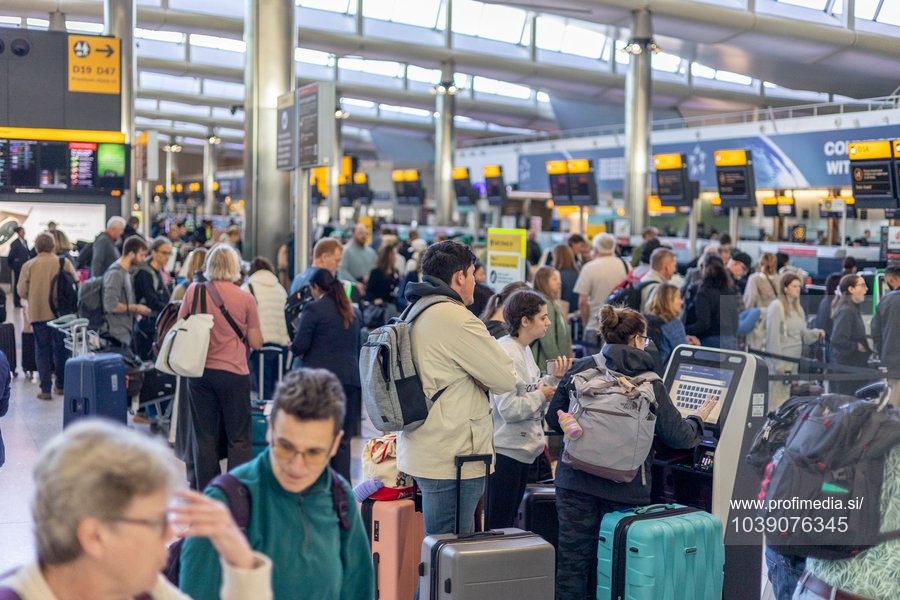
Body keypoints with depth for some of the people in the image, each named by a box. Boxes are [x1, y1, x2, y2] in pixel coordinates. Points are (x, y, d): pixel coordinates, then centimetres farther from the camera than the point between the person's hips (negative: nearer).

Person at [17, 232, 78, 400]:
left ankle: (45, 389, 1)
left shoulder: (28, 265, -6)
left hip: (38, 313, 0)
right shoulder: (64, 263, -6)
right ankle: (60, 385, 25)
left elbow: (22, 291, -6)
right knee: (61, 349, 16)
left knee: (42, 350, 7)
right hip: (61, 312, 1)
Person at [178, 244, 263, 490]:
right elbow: (256, 342, -2)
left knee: (205, 437, 10)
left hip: (200, 371, 2)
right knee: (238, 439, 6)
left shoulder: (194, 291, -3)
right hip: (234, 372, -2)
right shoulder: (245, 298, -7)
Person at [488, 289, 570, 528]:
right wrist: (540, 396, -11)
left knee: (509, 522, 16)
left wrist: (554, 378, 4)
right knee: (498, 525, -3)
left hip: (522, 450, 10)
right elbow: (508, 409, -25)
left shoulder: (525, 350, 10)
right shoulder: (505, 353, -18)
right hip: (505, 452, -10)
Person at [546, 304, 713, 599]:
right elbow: (677, 435, 1)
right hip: (626, 488, -1)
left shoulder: (581, 369, -1)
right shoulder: (650, 384, -4)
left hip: (577, 480, 1)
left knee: (573, 561, 7)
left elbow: (554, 419, 5)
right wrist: (697, 419, 22)